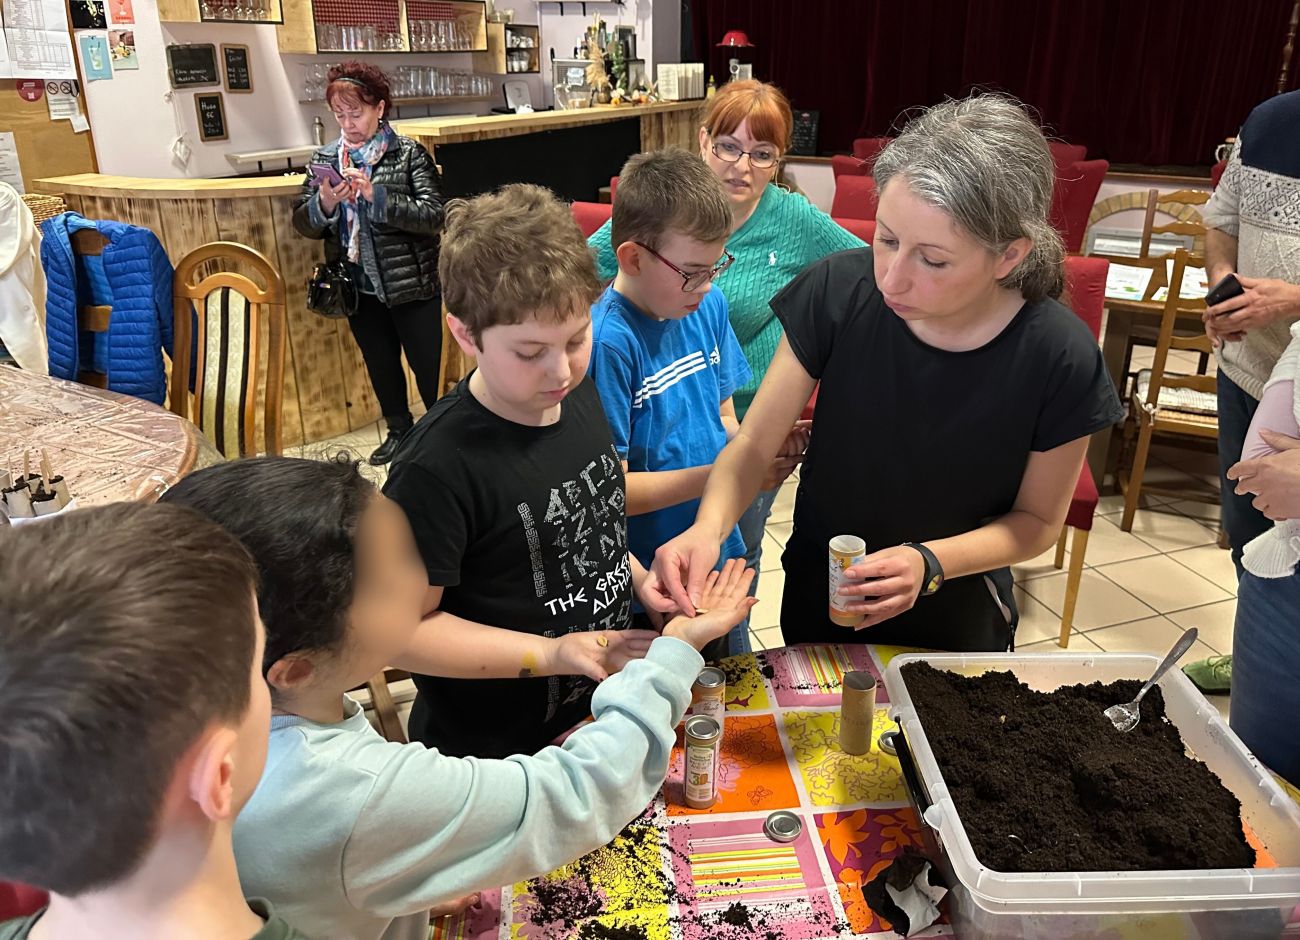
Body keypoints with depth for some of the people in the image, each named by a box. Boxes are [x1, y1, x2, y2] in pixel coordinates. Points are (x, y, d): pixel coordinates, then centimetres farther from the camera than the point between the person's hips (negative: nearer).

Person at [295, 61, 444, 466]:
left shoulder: (409, 154, -8)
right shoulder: (326, 158, 5)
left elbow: (434, 215, -19)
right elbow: (302, 224, 4)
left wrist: (375, 194, -27)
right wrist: (323, 204, -18)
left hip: (411, 284, -5)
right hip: (359, 286, 5)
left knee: (428, 366, 4)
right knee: (380, 364, 18)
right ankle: (399, 430, 36)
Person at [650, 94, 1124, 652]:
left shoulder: (1061, 360, -25)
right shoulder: (838, 293, -24)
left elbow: (1038, 520, -11)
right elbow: (753, 445, -17)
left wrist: (930, 563, -28)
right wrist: (708, 529, -36)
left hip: (956, 622, -1)